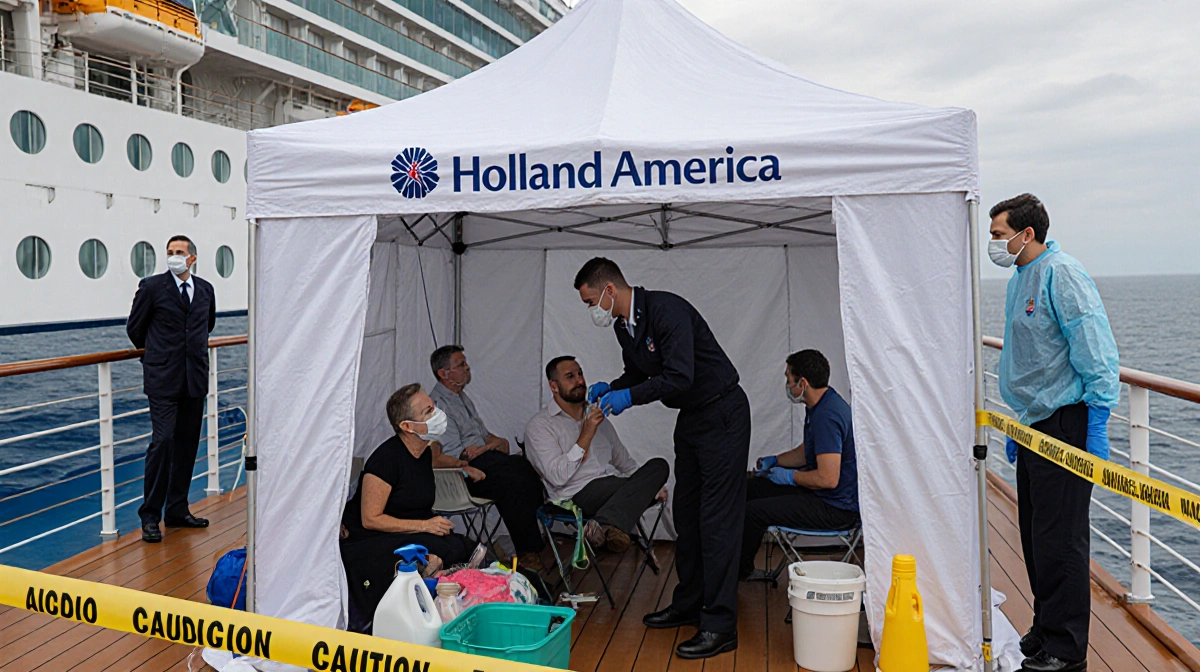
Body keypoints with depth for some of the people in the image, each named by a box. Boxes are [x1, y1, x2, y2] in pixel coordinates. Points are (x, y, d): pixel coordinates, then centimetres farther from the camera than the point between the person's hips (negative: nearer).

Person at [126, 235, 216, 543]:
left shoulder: (205, 289, 10)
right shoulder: (151, 286, -3)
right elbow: (134, 328, 5)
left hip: (195, 378, 5)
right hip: (163, 378, -5)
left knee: (187, 445, 9)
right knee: (162, 441, -12)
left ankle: (177, 511, 19)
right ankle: (150, 516, -2)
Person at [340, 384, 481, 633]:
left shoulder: (425, 453, 9)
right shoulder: (386, 458, -16)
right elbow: (370, 519, -17)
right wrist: (423, 525, -20)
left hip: (412, 535, 7)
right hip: (368, 541, -7)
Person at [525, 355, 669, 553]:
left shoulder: (598, 418, 25)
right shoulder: (540, 425, 3)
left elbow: (624, 462, 28)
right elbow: (557, 477, -10)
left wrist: (653, 485, 10)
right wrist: (586, 435, -11)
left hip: (615, 488, 8)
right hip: (580, 494, -7)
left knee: (658, 465, -23)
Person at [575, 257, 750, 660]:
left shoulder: (667, 310, -23)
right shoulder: (623, 325, 5)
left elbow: (680, 377, -31)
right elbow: (637, 372, 21)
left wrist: (630, 396, -22)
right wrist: (611, 387, 1)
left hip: (721, 415, -10)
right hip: (690, 418, 10)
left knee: (717, 519, -9)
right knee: (685, 516, 14)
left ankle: (720, 626, -5)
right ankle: (688, 604, 27)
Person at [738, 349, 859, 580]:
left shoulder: (827, 416, -27)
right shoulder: (819, 406, 8)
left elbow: (828, 479, -30)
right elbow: (808, 451, 25)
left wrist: (789, 476, -14)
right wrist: (774, 461, 14)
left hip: (836, 509, -11)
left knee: (752, 511, -15)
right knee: (751, 488, 15)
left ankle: (740, 571, 12)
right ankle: (742, 563, 27)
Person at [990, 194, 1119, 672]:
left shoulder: (1061, 275, -14)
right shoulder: (1019, 281, 15)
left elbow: (1096, 354, -18)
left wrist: (1096, 428, -20)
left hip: (1064, 425, -9)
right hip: (1033, 428, 9)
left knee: (1060, 540, -2)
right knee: (1035, 537, 15)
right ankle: (1044, 632, 28)